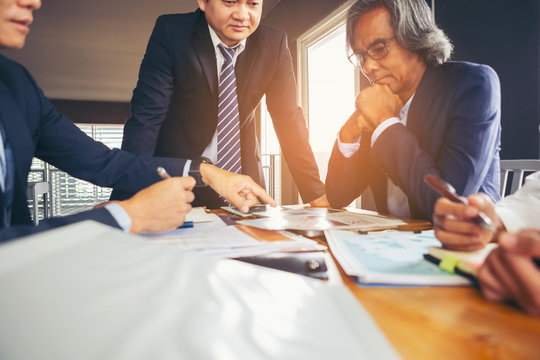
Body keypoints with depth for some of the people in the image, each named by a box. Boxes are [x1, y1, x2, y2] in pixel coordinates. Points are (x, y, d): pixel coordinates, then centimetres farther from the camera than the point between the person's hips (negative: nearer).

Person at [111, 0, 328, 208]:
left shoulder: (273, 44, -6)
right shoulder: (171, 32, -14)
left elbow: (289, 119, -6)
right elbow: (146, 116, -17)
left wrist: (316, 194, -13)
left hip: (243, 183, 3)